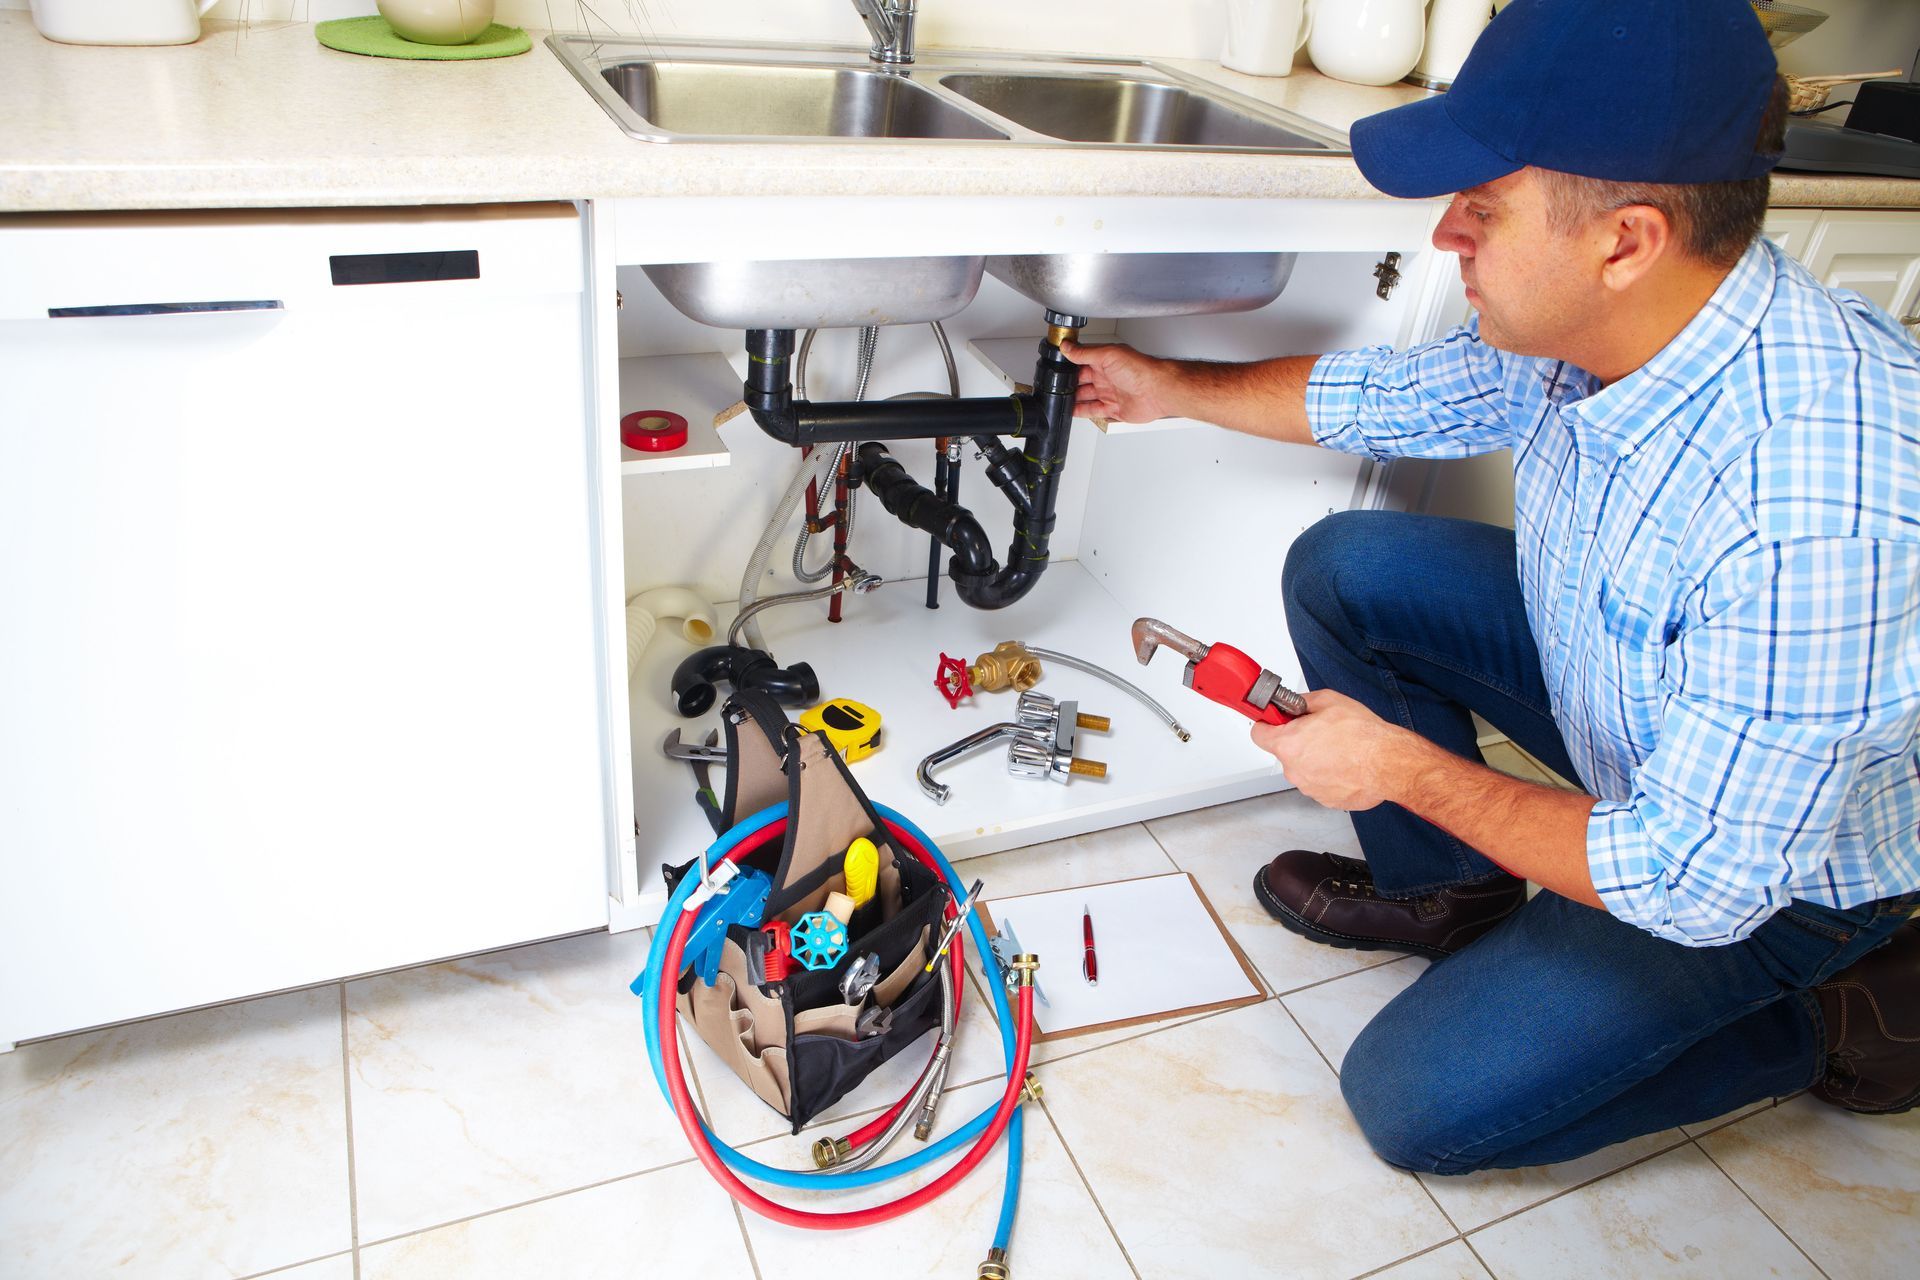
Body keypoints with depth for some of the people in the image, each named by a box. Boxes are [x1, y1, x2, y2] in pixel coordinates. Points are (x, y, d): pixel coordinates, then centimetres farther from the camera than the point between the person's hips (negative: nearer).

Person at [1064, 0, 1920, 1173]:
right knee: (1342, 569, -3)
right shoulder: (1576, 328, -17)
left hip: (1782, 870, -7)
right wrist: (1175, 389, 12)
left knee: (1417, 1099, -11)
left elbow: (1700, 878, -33)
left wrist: (1404, 766, -25)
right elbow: (1394, 395, 3)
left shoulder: (1814, 515, -42)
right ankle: (1443, 894, 15)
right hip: (1624, 687, 7)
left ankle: (1821, 1018, 8)